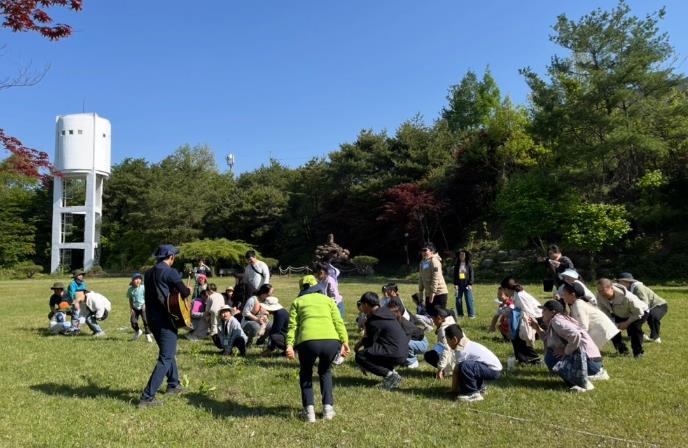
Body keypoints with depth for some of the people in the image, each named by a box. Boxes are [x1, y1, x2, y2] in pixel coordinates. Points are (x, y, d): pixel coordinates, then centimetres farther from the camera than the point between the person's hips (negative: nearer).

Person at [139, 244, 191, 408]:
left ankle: (173, 385, 35)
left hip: (152, 319, 9)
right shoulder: (169, 272, -12)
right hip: (165, 320, -9)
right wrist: (188, 290, 6)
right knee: (165, 358, -5)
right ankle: (147, 397, -9)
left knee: (167, 352, 24)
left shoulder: (148, 273, 12)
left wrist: (176, 290, 18)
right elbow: (184, 292, -15)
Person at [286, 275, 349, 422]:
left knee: (305, 373, 27)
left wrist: (289, 344, -1)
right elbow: (338, 322, 14)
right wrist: (345, 341, 8)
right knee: (325, 371, 31)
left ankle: (309, 409, 14)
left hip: (308, 341, -1)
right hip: (331, 341, 2)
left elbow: (293, 325, 9)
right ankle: (328, 407, 21)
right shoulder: (327, 299, 29)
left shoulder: (297, 302, 25)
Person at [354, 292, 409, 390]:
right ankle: (390, 372, 14)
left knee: (360, 357, -8)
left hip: (396, 355, -10)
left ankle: (390, 375, -10)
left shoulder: (374, 321, -16)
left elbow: (370, 342, -5)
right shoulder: (386, 311, 10)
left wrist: (361, 342, 15)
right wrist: (362, 341, 16)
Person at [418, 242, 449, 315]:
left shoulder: (434, 261, -14)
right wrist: (420, 291, 13)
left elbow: (436, 279, -20)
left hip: (439, 293, -8)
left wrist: (432, 292, -22)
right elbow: (421, 278, 16)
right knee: (429, 314, 10)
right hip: (428, 294, 8)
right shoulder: (422, 262, 11)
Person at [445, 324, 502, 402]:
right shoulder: (466, 344, 11)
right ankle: (480, 387, 24)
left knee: (464, 366, -29)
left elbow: (456, 371, -11)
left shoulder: (461, 350, -17)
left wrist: (453, 390, 0)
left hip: (493, 370, -11)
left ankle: (473, 394, -12)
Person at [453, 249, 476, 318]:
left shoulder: (469, 264, 0)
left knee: (469, 300, -2)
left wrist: (470, 284, -8)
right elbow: (455, 275, 7)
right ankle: (460, 314, 14)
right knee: (458, 300, 4)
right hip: (459, 284, 3)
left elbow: (472, 275, -1)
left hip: (467, 284, -2)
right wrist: (455, 284, -2)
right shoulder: (457, 265, 7)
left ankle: (471, 314, 5)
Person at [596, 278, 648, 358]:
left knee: (634, 327, -31)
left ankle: (638, 352, -10)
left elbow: (639, 312, -28)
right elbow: (603, 310, -13)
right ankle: (622, 350, 9)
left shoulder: (627, 297, -42)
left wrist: (627, 323, -30)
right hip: (620, 315, 6)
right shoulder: (600, 296, -29)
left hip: (639, 312, -5)